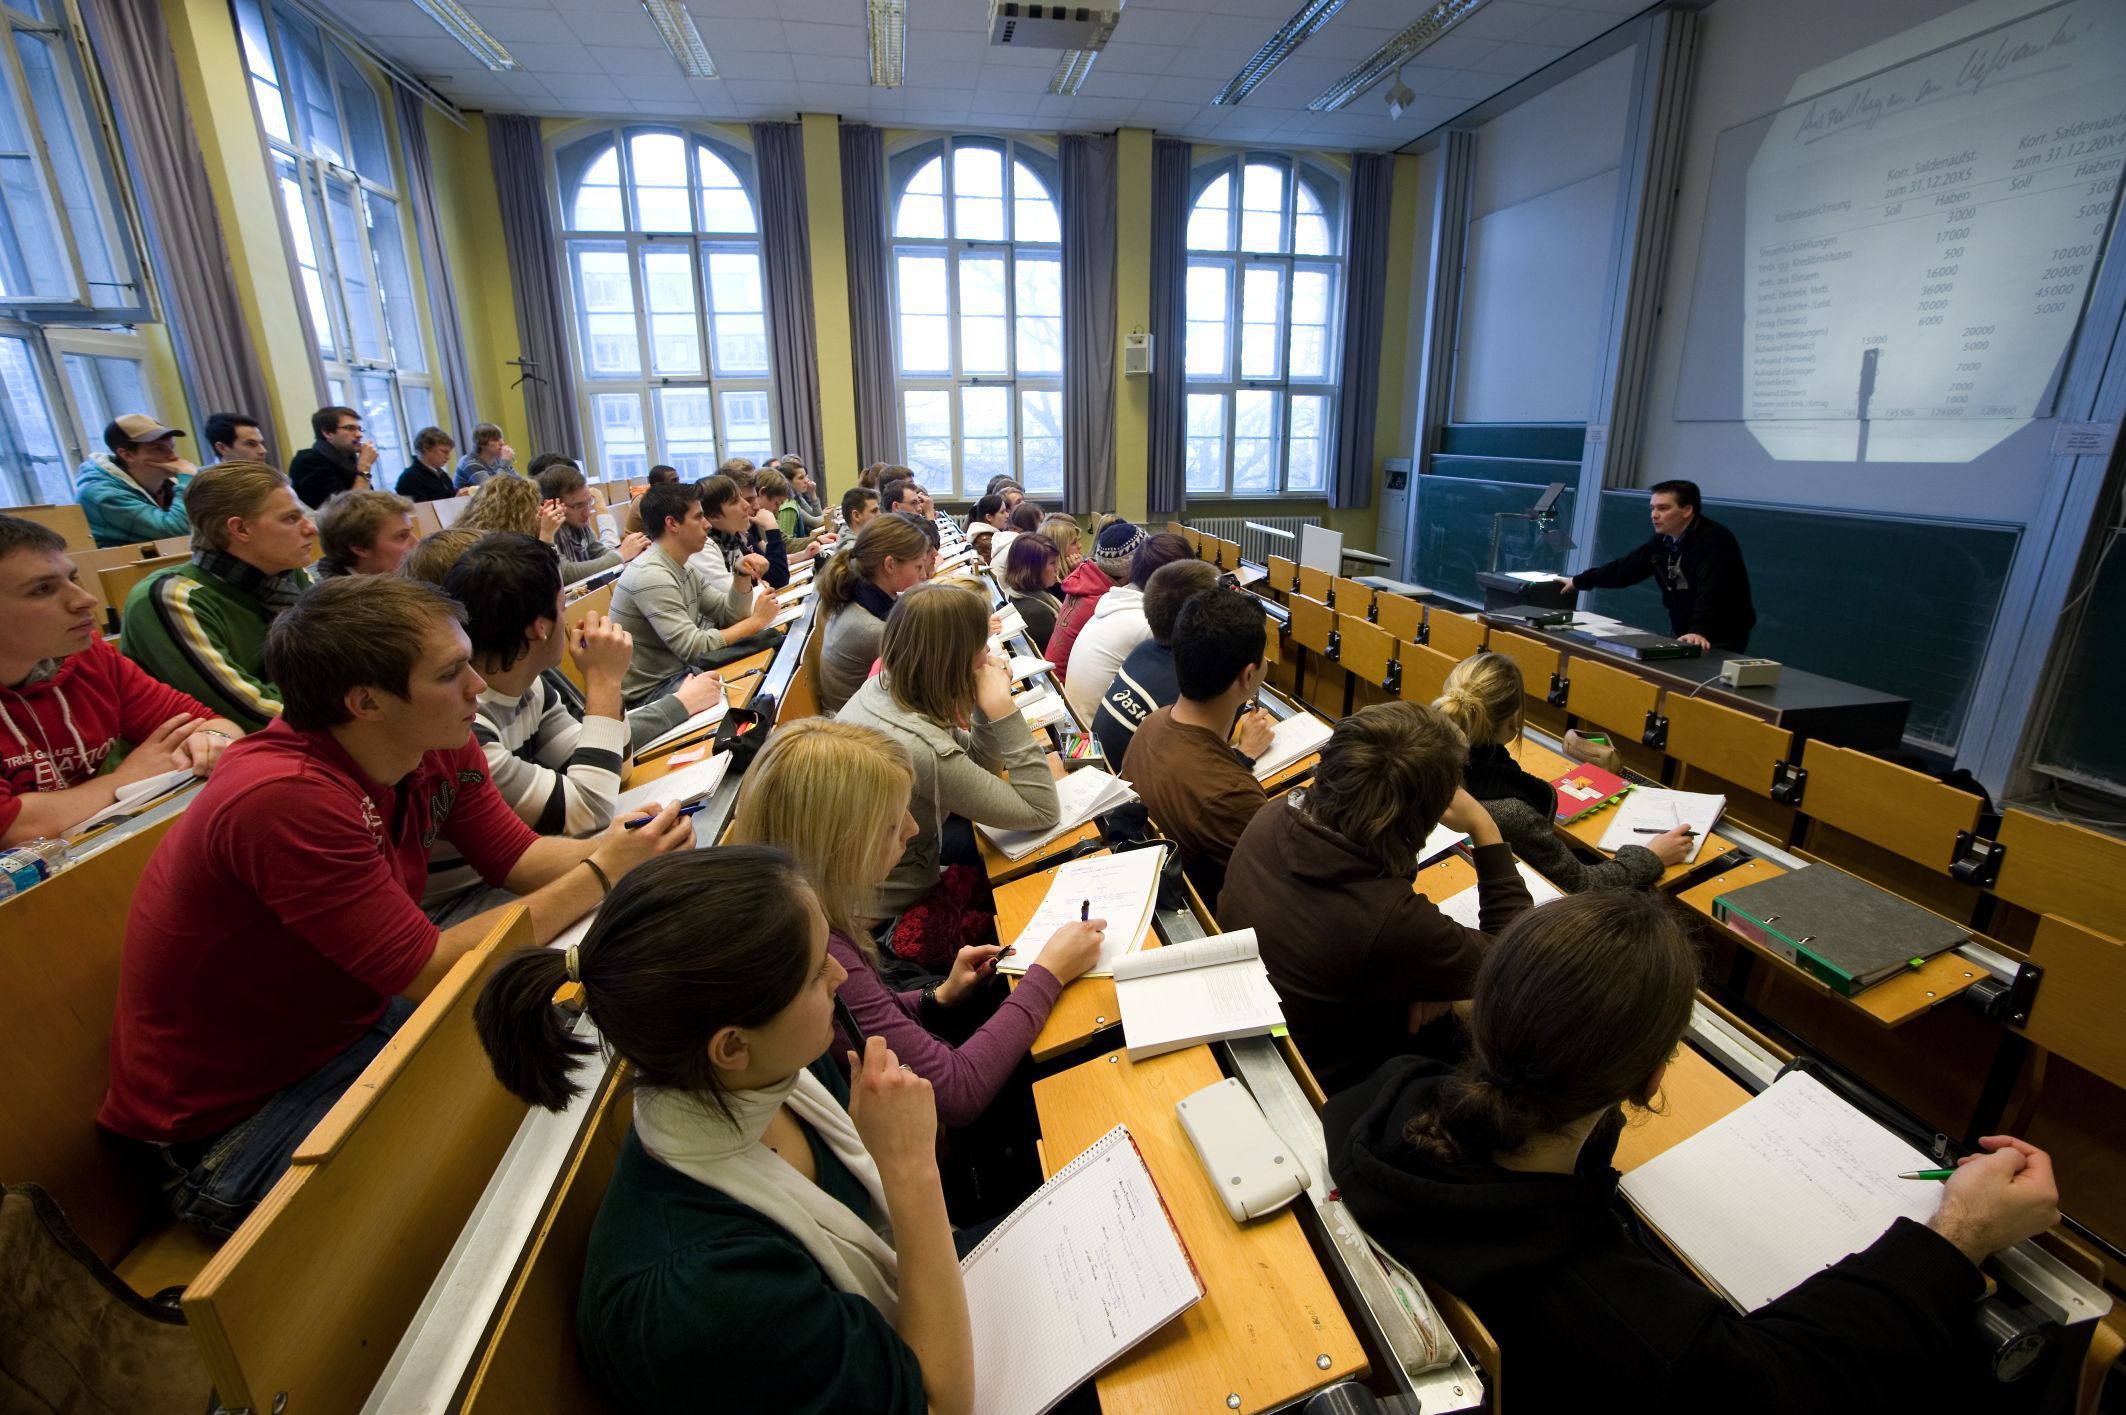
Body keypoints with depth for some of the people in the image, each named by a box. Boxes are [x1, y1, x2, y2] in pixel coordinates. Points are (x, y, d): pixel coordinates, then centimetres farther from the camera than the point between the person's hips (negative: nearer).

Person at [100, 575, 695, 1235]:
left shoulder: (439, 748, -10)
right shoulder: (285, 799, -32)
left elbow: (518, 857, -3)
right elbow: (430, 972, -30)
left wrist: (627, 850, -20)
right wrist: (599, 877, -27)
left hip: (356, 1022, 7)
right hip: (228, 1120, -7)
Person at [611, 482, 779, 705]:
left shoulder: (682, 568, 8)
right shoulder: (651, 575, -22)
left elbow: (727, 616, 9)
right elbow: (694, 648, -26)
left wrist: (743, 577, -9)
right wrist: (756, 620, -16)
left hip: (679, 672, 9)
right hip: (651, 691, -9)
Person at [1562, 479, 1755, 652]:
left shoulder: (1715, 540, -21)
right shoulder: (1663, 541, 4)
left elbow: (1711, 593, -34)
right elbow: (1626, 567, 13)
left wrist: (1699, 631, -46)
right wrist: (1579, 581, 15)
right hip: (1682, 635, 7)